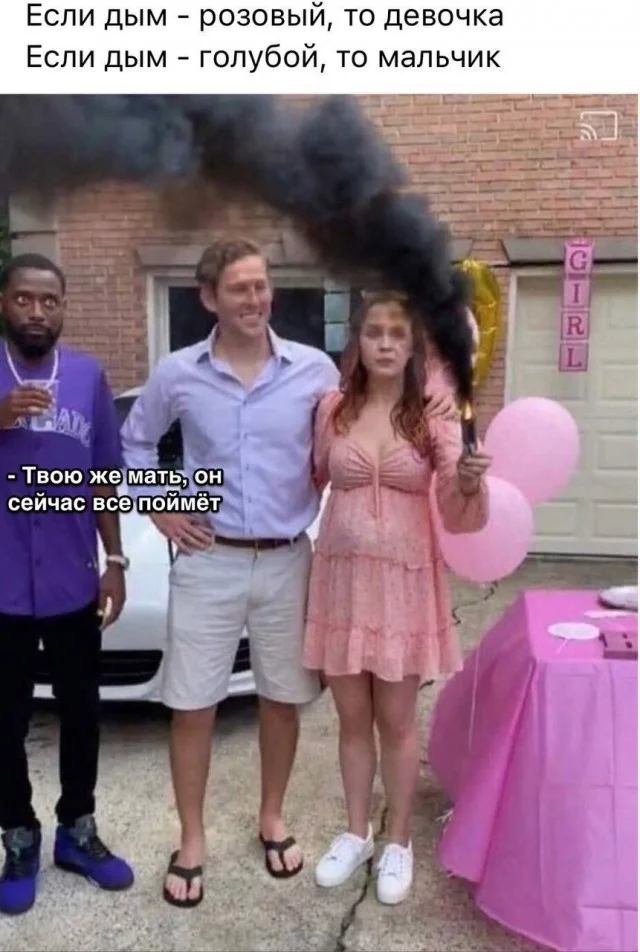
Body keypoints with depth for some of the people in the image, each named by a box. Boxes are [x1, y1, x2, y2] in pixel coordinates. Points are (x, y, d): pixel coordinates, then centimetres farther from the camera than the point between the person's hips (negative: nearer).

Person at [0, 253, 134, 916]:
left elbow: (104, 477, 8)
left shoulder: (89, 375, 2)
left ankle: (77, 830, 33)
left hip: (73, 582, 2)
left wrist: (114, 562, 5)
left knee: (81, 713, 14)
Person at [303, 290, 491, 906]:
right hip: (341, 578, 2)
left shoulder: (435, 415, -6)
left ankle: (398, 842, 30)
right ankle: (356, 833, 34)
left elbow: (457, 515, -12)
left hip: (404, 582, -2)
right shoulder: (331, 408, -2)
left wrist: (469, 485, -30)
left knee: (396, 721, 10)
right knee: (353, 718, 14)